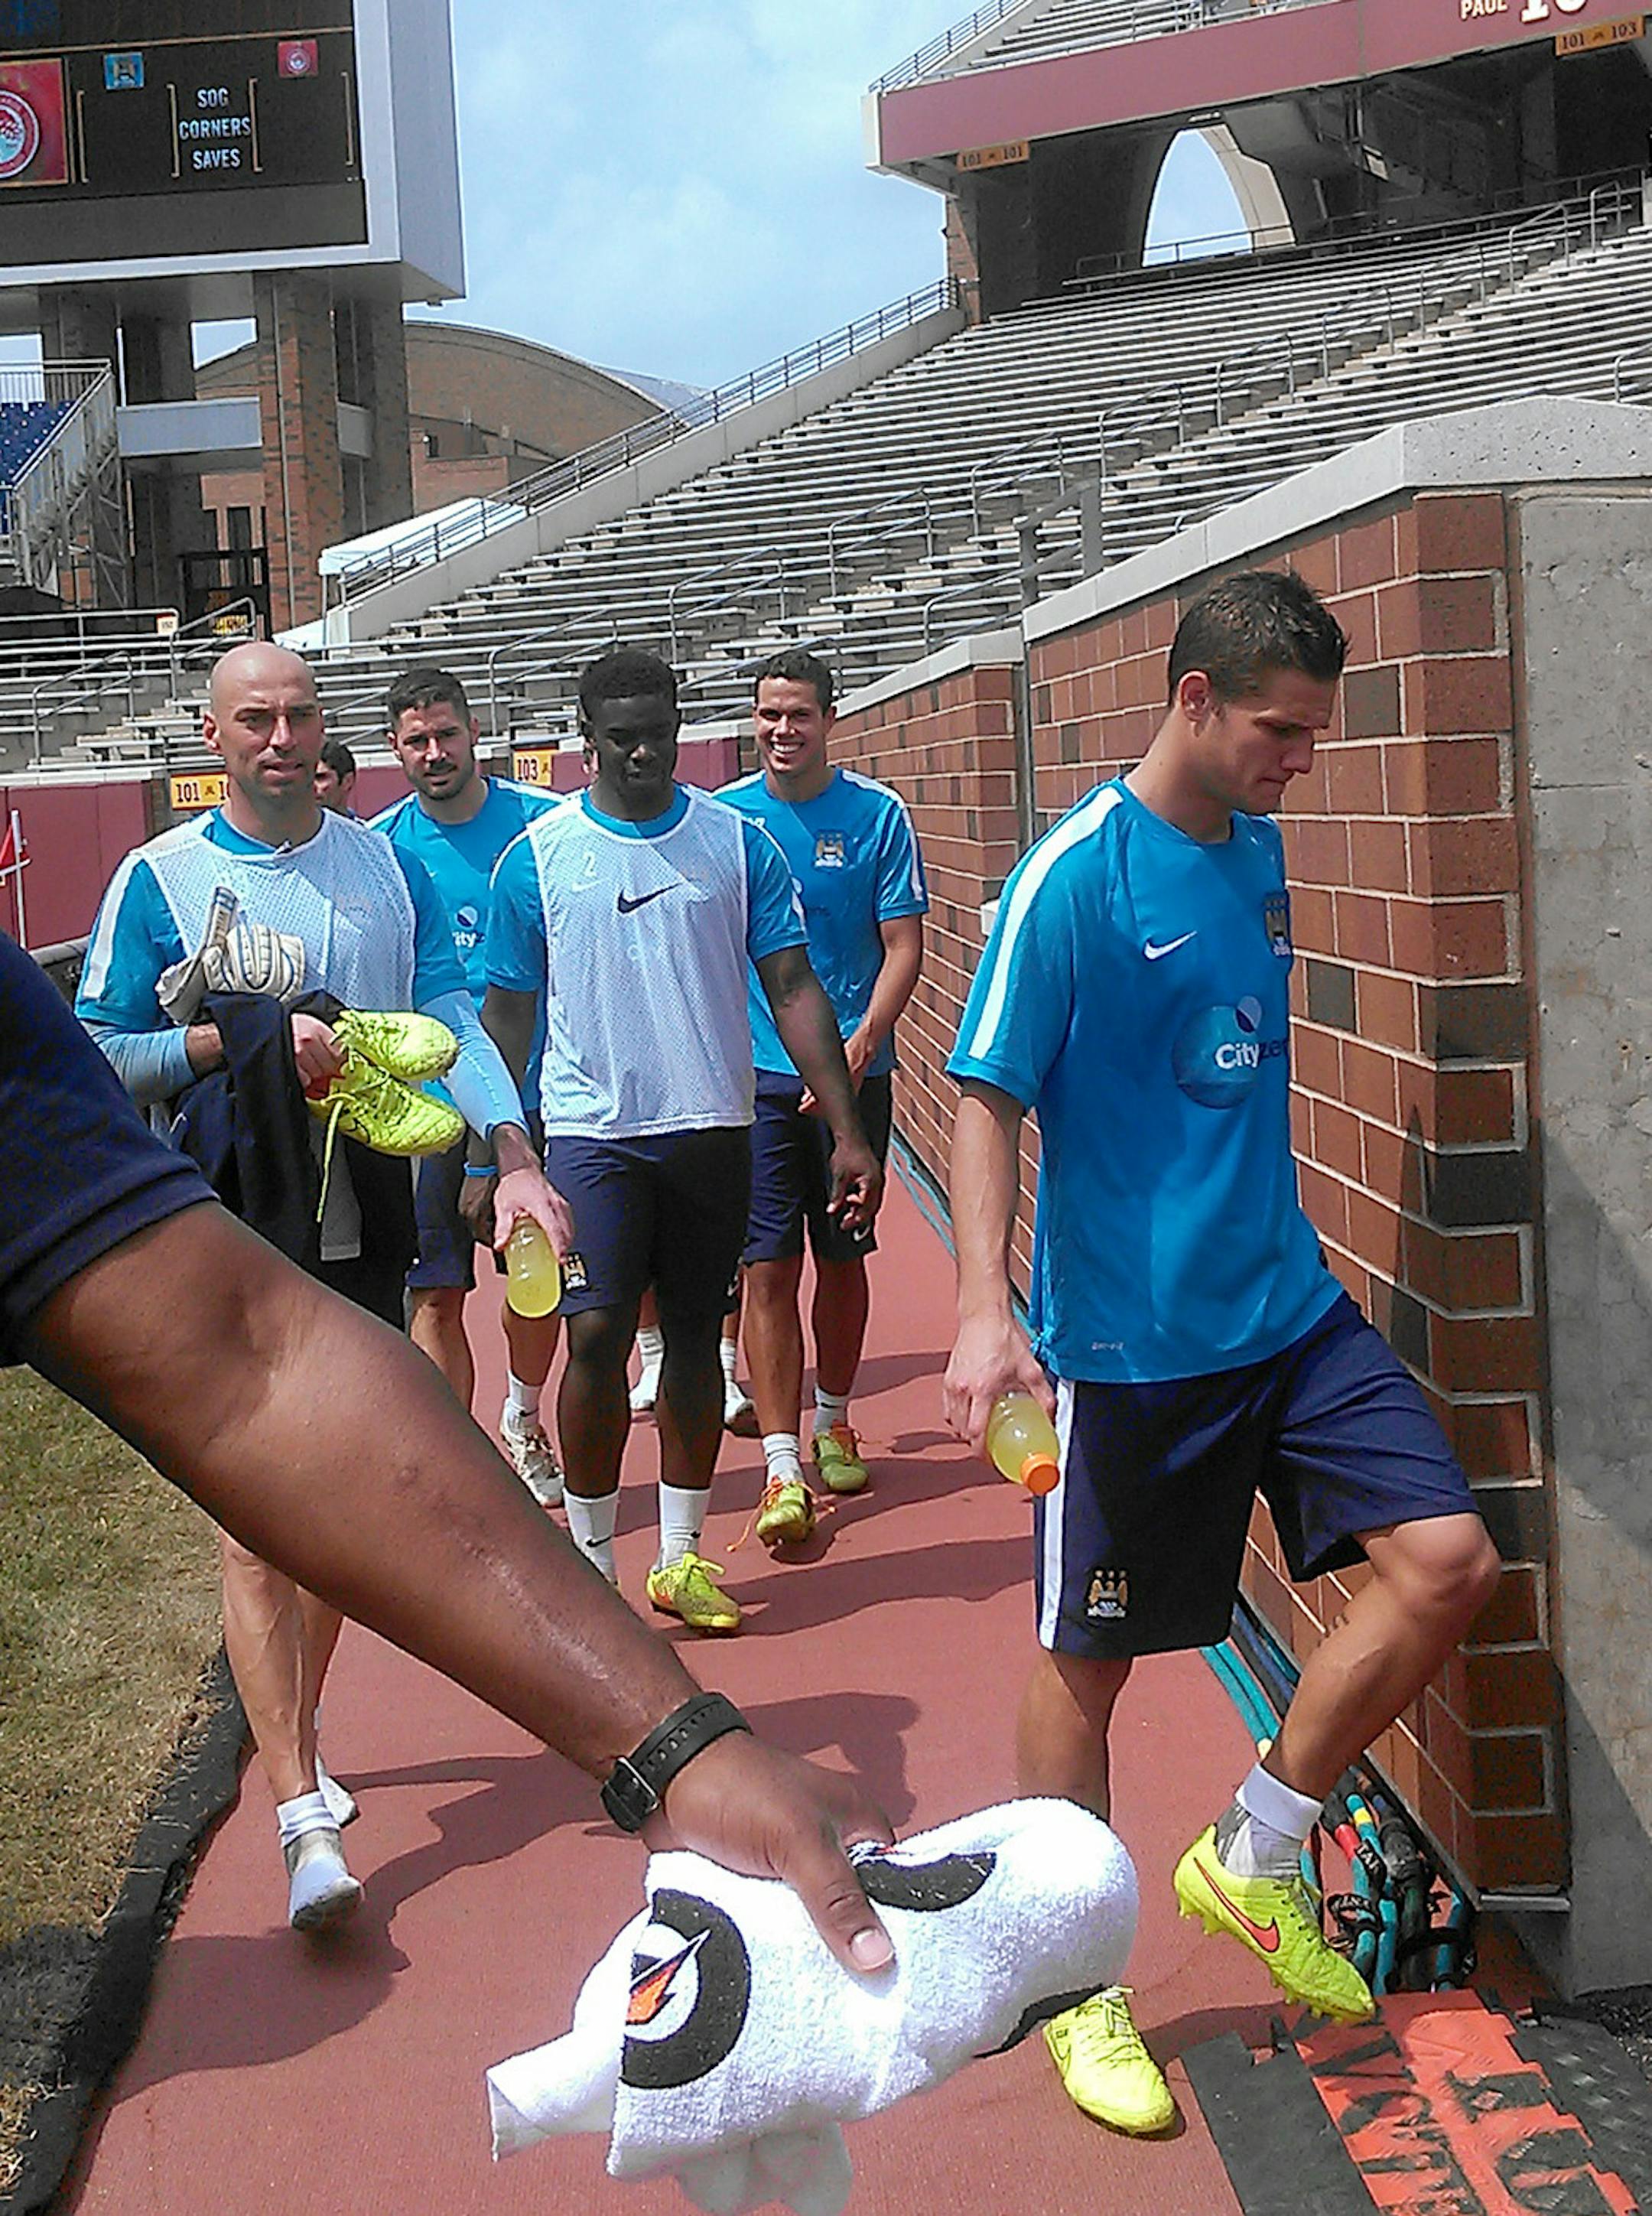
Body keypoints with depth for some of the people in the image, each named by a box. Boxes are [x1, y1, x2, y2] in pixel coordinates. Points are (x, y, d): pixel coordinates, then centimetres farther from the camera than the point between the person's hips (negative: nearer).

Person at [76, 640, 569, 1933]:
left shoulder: (389, 867, 7)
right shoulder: (159, 879, -2)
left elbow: (452, 1020, -2)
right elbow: (97, 1055, -3)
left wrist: (515, 1155, -17)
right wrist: (242, 1038, -17)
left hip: (366, 1233, 4)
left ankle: (296, 1737, 34)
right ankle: (305, 1816, -9)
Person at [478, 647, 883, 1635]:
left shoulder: (738, 841, 3)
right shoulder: (537, 857, 0)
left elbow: (794, 987, 2)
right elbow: (507, 1016, 5)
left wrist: (849, 1131, -4)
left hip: (713, 1128, 2)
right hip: (593, 1133, -2)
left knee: (695, 1337, 9)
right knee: (597, 1337, -10)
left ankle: (683, 1556, 22)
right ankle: (591, 1566, 5)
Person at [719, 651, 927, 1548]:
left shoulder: (878, 814, -1)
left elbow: (903, 947, -2)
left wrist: (860, 1047, -15)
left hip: (853, 1073, 0)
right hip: (752, 1078, 0)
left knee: (842, 1258, 12)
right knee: (768, 1268, -6)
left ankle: (833, 1423, 33)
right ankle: (782, 1467, -5)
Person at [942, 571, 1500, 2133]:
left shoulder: (1257, 850, 9)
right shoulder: (1077, 875, -14)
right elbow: (987, 1098, -16)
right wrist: (983, 1310, -28)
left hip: (1288, 1304, 7)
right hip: (1129, 1340, -7)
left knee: (1446, 1561, -3)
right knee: (1089, 1660, 5)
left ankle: (1255, 1862, 16)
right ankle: (1078, 1985, 25)